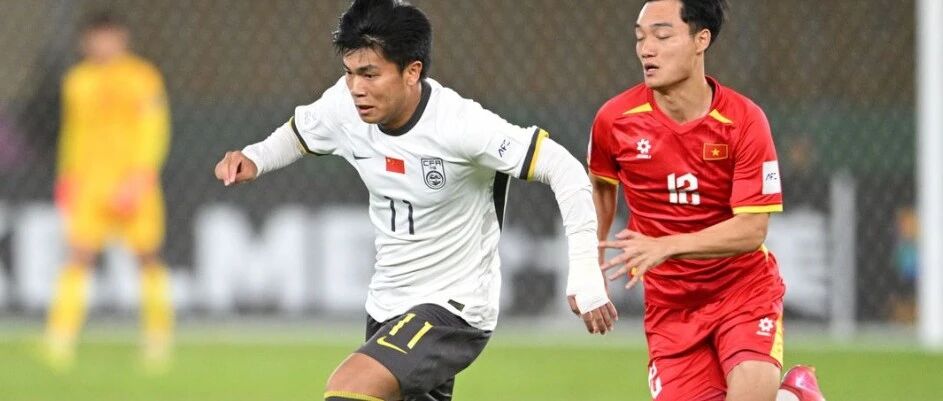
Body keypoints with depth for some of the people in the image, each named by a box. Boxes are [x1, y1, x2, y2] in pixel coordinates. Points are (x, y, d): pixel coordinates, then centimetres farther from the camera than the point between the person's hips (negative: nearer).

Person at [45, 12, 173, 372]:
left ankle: (158, 337, 15)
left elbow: (155, 130, -5)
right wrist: (66, 177, 15)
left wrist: (140, 176, -15)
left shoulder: (143, 78, -1)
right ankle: (60, 339, -16)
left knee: (148, 258, 4)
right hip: (90, 182, 2)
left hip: (133, 186, -2)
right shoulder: (77, 81, 12)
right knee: (79, 258, -10)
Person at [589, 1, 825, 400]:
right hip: (669, 303, 3)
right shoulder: (615, 120, -7)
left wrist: (665, 247, -30)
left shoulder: (743, 120, -15)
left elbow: (752, 229, -19)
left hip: (745, 289, -3)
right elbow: (600, 186, 15)